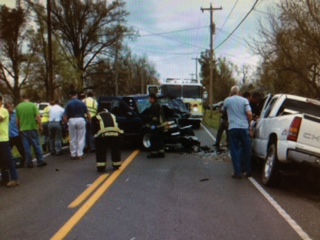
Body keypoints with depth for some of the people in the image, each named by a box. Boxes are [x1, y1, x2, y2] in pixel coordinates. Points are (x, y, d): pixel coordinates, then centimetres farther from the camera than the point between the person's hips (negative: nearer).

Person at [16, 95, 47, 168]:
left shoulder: (18, 107, 4)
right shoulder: (33, 105, -6)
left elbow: (17, 120, 8)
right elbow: (38, 117, -12)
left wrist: (19, 128, 20)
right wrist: (40, 126, -4)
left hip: (23, 129, 3)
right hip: (33, 128, -2)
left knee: (27, 147, 7)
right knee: (37, 146, 7)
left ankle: (29, 163, 11)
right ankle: (40, 161, 11)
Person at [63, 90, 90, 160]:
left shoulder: (68, 104, -1)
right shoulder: (82, 103, 1)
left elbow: (65, 117, -4)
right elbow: (87, 113, 1)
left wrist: (66, 122, 10)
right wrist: (89, 119, 14)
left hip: (71, 120, 0)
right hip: (81, 120, 0)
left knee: (72, 139, 10)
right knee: (81, 138, 6)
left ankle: (73, 154, 14)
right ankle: (80, 154, 4)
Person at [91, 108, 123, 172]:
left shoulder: (95, 117, 22)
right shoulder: (112, 116, 33)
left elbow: (93, 129, 15)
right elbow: (119, 125, 34)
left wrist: (96, 134, 29)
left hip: (102, 135, -3)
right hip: (116, 133, 3)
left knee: (101, 152, 17)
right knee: (115, 150, 25)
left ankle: (101, 167, 13)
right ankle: (116, 166, 32)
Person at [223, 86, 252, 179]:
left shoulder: (227, 100, 4)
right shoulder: (244, 100, 2)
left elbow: (223, 110, 23)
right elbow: (249, 114, -7)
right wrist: (248, 121, 12)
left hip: (233, 128, -1)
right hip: (244, 127, 1)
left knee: (235, 150, 4)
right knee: (246, 150, 13)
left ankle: (237, 173, 1)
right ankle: (248, 171, 21)